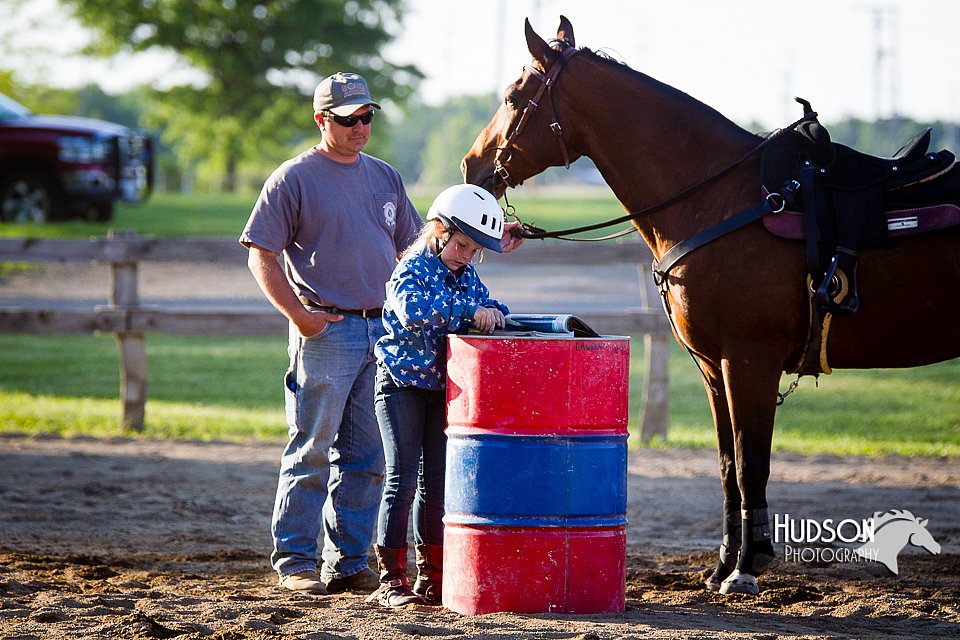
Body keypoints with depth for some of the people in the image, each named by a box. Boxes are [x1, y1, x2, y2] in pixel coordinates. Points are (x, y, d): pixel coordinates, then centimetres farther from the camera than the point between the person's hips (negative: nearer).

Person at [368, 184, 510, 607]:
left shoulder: (467, 276, 9)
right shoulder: (412, 269, -13)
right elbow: (412, 308, -33)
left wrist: (493, 312, -17)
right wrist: (468, 309, -37)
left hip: (444, 387, 6)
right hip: (402, 382, -6)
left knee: (438, 481, 8)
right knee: (403, 480, -7)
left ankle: (433, 576, 15)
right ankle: (391, 580, -3)